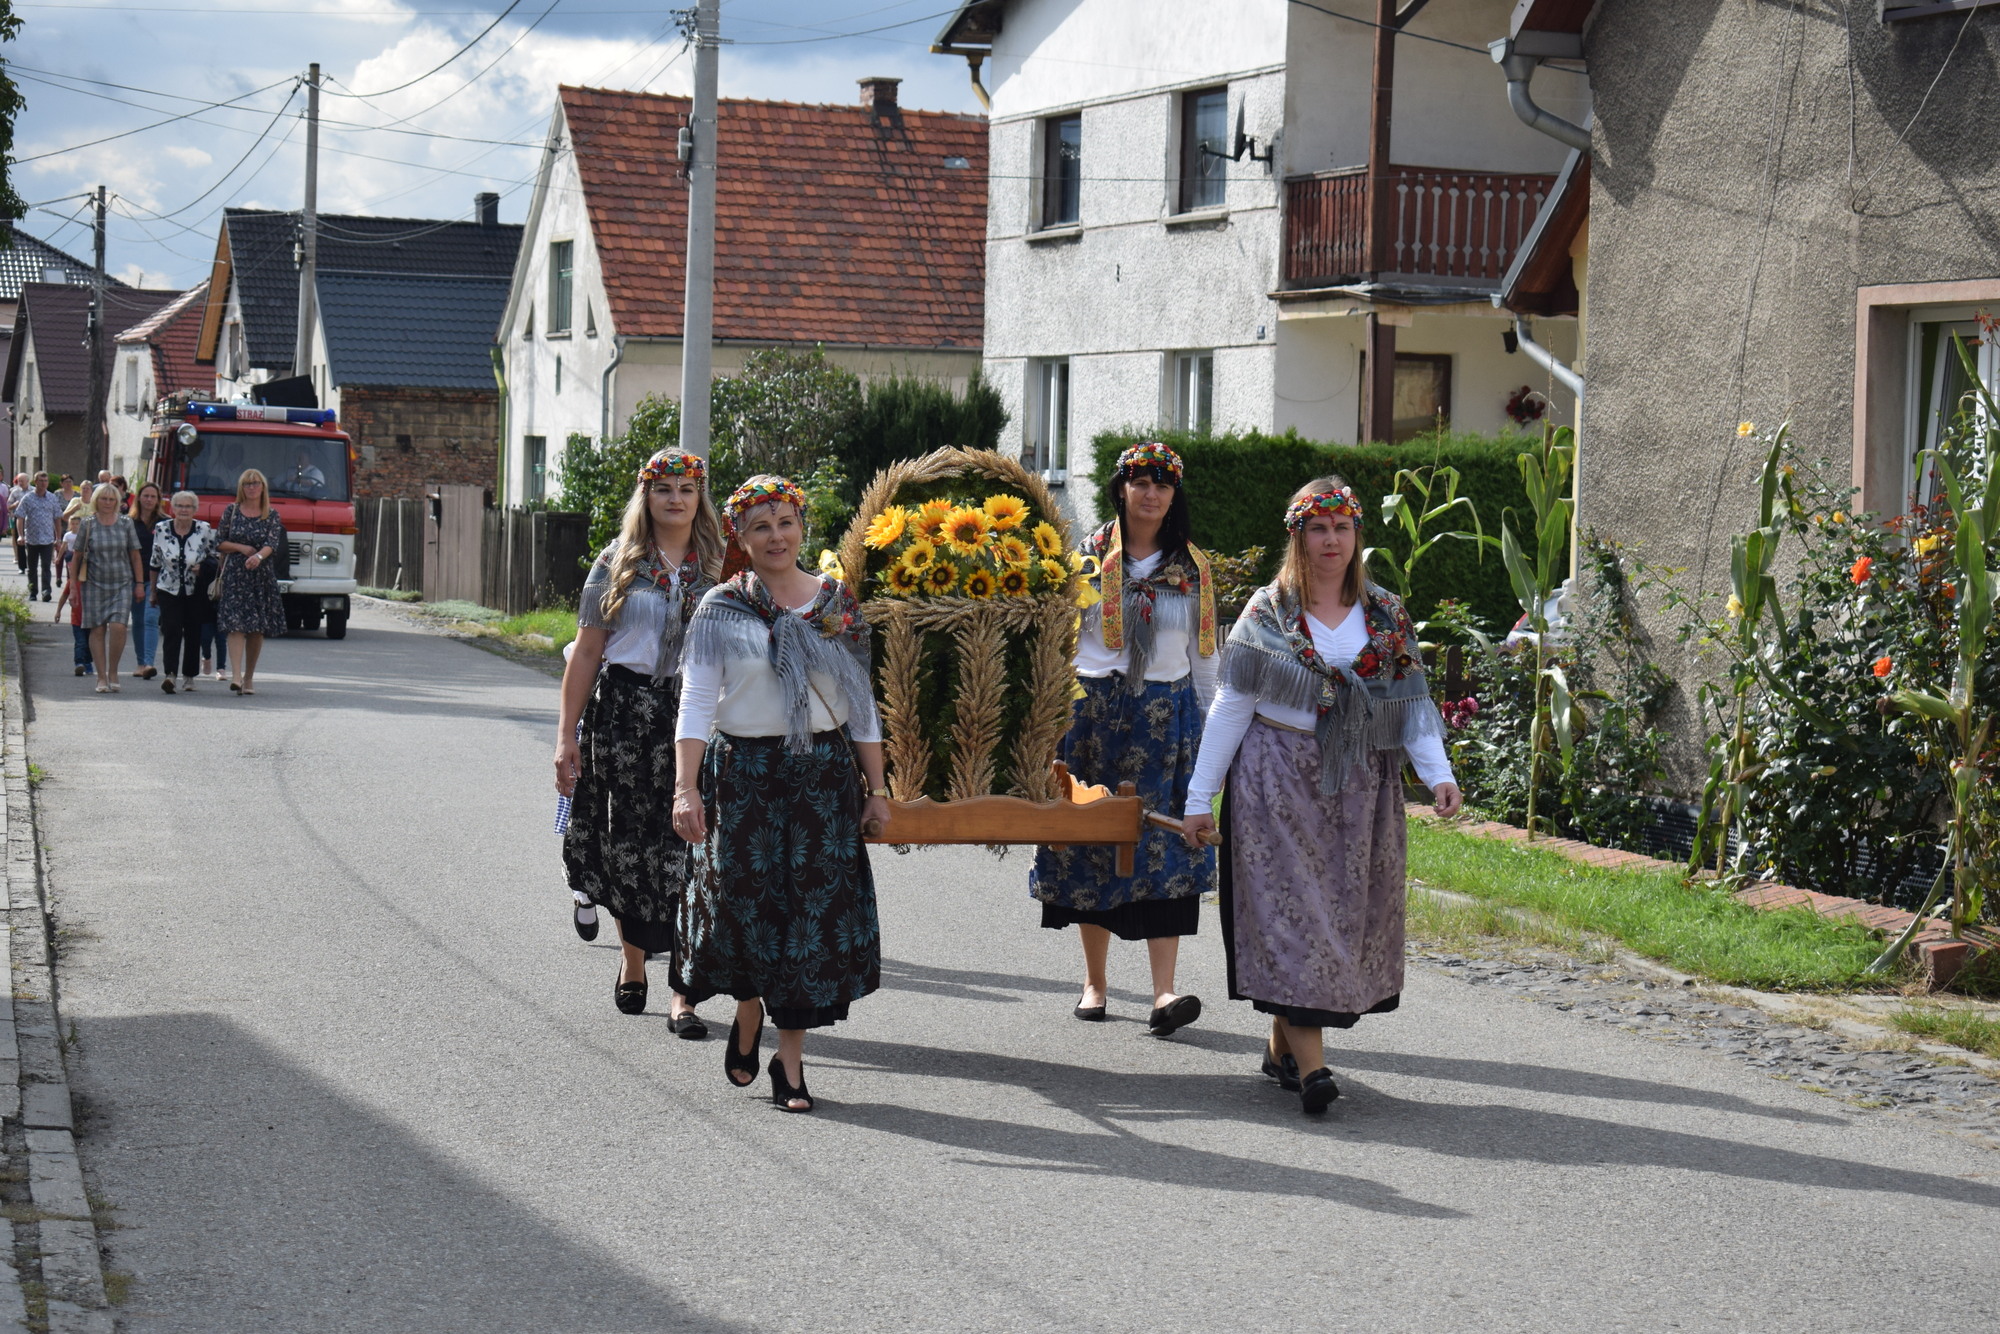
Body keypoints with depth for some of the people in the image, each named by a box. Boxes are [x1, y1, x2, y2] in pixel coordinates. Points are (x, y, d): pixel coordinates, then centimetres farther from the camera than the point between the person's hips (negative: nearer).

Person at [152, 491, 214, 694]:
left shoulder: (205, 531, -2)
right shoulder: (161, 530, 1)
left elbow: (214, 558, 9)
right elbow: (155, 563, 11)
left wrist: (202, 566, -12)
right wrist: (153, 591, 15)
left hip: (196, 591, 0)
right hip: (169, 590, 0)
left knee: (193, 633, 5)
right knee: (171, 631, -14)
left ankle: (189, 675, 18)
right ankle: (169, 673, -23)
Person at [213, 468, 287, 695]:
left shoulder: (272, 516, 5)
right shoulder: (231, 511, 6)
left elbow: (273, 544, -8)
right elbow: (219, 543, 7)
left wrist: (258, 556, -28)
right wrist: (241, 548, -9)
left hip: (262, 575, 1)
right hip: (234, 574, -1)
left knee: (257, 628, 3)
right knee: (235, 624, -14)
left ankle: (249, 677, 14)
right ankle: (236, 675, -23)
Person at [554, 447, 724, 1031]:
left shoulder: (719, 567, 8)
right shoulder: (617, 564, 8)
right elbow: (586, 653, 6)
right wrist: (567, 736, 1)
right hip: (622, 713, 1)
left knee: (684, 850, -6)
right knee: (626, 840, 5)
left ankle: (683, 993, -5)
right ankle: (632, 960, 28)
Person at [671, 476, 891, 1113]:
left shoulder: (837, 603, 6)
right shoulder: (720, 609, 0)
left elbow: (861, 701, 10)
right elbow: (696, 703, -4)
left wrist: (876, 787, 7)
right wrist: (685, 787, -14)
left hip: (824, 773, 2)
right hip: (743, 773, -1)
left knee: (814, 905, -1)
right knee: (745, 898, -1)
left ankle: (790, 1060, 8)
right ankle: (748, 1014, 30)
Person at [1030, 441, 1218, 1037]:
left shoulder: (1193, 568, 9)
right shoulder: (1086, 557, 5)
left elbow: (1203, 656, 13)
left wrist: (1208, 731, 9)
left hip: (1166, 716, 0)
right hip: (1092, 713, 0)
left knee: (1165, 849, -9)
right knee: (1091, 844, 3)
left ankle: (1164, 992, -15)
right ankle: (1094, 981, 16)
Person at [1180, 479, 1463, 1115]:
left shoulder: (1386, 615, 8)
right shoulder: (1268, 613, 1)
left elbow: (1413, 704, 5)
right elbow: (1231, 706, 1)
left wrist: (1438, 773, -12)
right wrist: (1200, 796, -2)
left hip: (1361, 790, 3)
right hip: (1279, 782, -3)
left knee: (1346, 911, 3)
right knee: (1291, 910, -11)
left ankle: (1282, 1044, 16)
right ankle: (1310, 1062, -15)